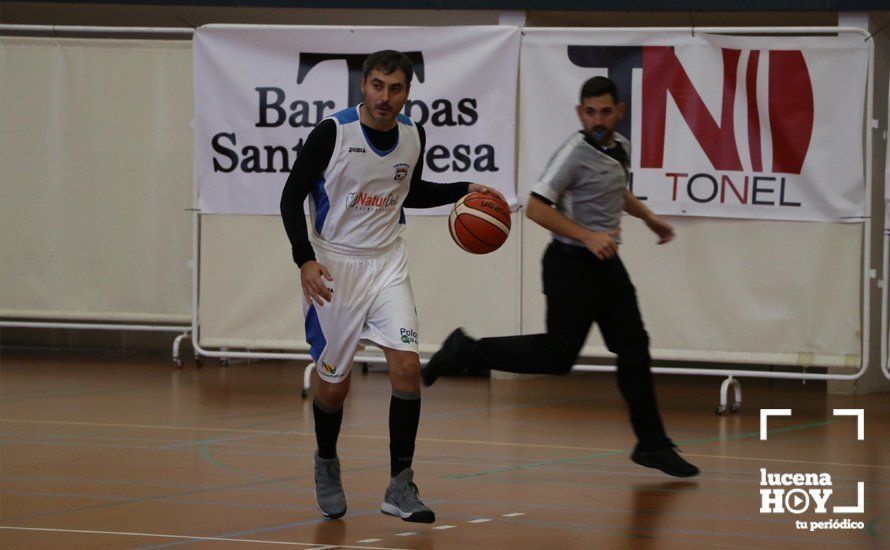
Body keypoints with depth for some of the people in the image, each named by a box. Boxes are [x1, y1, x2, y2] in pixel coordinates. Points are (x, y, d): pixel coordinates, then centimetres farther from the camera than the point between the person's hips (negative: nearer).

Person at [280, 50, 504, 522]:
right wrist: (305, 260, -22)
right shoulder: (332, 133, -16)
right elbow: (292, 197, -11)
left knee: (407, 368, -12)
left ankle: (399, 489, -7)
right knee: (334, 384, 4)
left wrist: (465, 191, 7)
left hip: (387, 265, 3)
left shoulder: (413, 137, -1)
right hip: (333, 266, -3)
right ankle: (326, 464, 34)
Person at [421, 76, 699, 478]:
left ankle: (652, 445, 10)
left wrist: (649, 218, 29)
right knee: (557, 355, -6)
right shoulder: (575, 154, -18)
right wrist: (587, 236, -27)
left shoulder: (620, 147, 8)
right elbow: (536, 207, -23)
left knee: (634, 350, 5)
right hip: (573, 264, -8)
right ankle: (465, 353, 8)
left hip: (607, 264, 8)